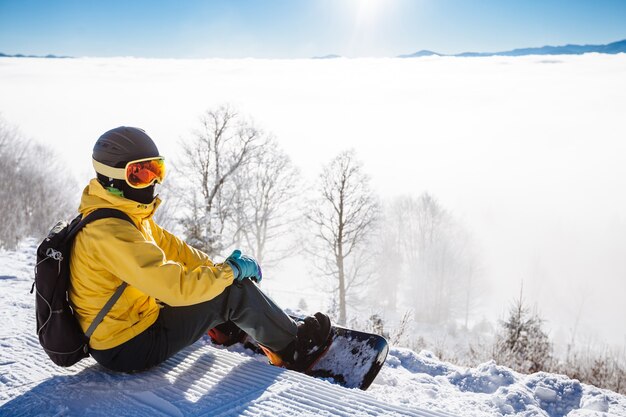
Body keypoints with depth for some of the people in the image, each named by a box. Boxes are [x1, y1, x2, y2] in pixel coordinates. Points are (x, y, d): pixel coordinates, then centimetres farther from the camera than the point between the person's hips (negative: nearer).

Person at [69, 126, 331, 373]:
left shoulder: (128, 214, 3)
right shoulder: (110, 232, -28)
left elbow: (171, 247, 12)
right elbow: (175, 285, -32)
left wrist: (218, 267, 3)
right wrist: (231, 270, -19)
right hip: (128, 350, -10)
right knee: (235, 291, -12)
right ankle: (292, 348, 7)